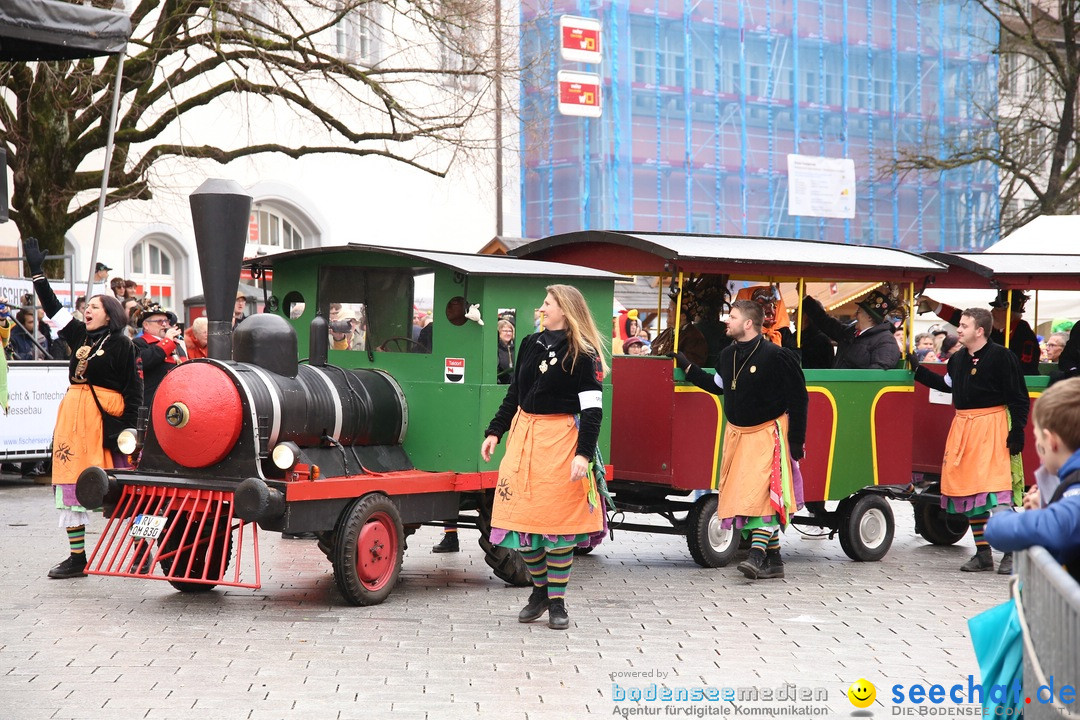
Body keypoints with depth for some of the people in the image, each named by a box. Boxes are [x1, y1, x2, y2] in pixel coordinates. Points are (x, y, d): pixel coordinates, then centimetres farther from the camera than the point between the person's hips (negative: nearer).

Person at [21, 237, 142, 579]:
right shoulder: (79, 335, 13)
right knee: (69, 485, 5)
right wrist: (37, 271, 18)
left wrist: (128, 427, -13)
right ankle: (77, 558, 11)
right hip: (74, 415, 7)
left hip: (106, 416, -7)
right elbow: (54, 308, 20)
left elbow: (134, 389, -6)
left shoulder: (121, 344, -4)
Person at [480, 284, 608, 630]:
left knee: (558, 522, -2)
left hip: (560, 439, -6)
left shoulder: (582, 355, -6)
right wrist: (494, 432, 13)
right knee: (522, 516, 5)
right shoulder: (530, 344, 12)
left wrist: (584, 453, -19)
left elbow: (593, 409, -10)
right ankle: (540, 591, 22)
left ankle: (557, 602, 9)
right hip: (524, 434, 6)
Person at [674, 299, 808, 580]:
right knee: (741, 493, 5)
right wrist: (687, 367, 17)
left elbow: (798, 399, -9)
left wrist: (796, 441, -10)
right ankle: (773, 559, 13)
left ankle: (758, 555, -21)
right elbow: (716, 386, 24)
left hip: (768, 434, -7)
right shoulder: (728, 355, 7)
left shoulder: (776, 356, -14)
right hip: (737, 435, 7)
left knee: (761, 493, -17)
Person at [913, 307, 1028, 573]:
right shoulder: (958, 359, 11)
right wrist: (918, 370, 23)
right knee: (968, 489, 8)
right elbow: (946, 384, 27)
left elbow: (1018, 398, -8)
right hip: (963, 427, 8)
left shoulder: (1001, 357, -8)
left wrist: (1017, 430, -13)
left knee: (996, 491, -14)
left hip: (992, 426, -7)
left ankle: (1012, 554, -8)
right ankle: (982, 554, 16)